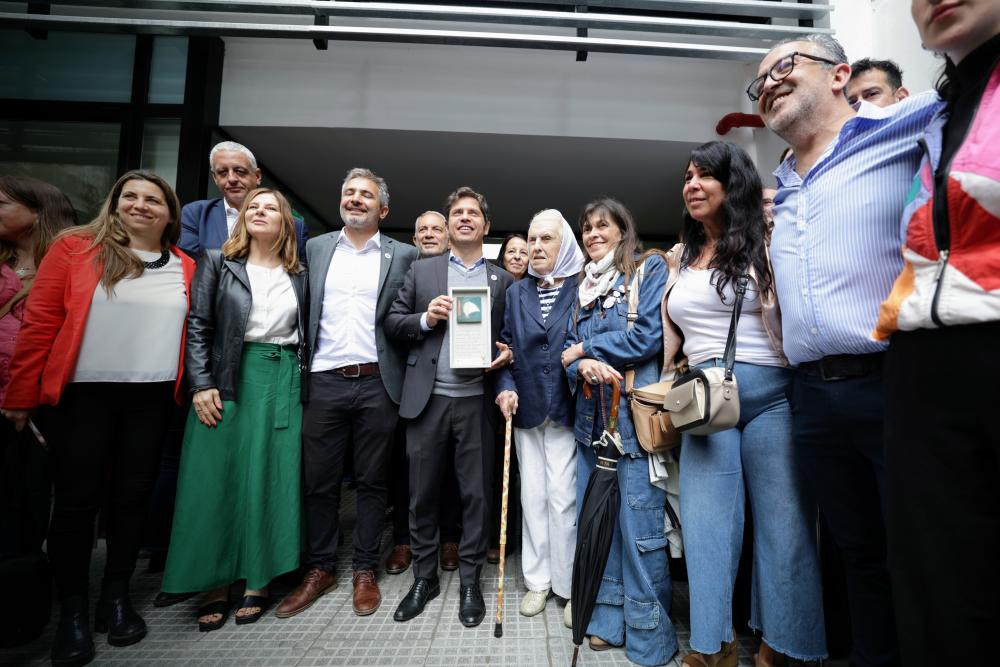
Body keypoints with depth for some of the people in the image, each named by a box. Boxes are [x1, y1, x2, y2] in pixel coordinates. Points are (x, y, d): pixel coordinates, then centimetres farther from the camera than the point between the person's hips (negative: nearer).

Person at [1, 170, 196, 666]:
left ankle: (116, 596, 27)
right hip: (82, 394, -2)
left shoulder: (184, 268, 6)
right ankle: (72, 609, 24)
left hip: (151, 398, 2)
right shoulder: (75, 248, 0)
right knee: (76, 500, 6)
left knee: (132, 497, 10)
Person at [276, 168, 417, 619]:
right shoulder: (316, 248, 12)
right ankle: (319, 569, 28)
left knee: (372, 481, 9)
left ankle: (365, 570, 26)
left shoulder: (403, 255, 5)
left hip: (377, 383, -2)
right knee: (318, 481, 10)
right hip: (325, 381, 2)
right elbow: (304, 309, 11)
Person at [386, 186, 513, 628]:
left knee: (476, 494, 8)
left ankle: (470, 579, 27)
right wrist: (425, 318, -10)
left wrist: (506, 353, -9)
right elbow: (392, 321, 7)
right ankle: (424, 577, 30)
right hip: (428, 399, 1)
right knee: (422, 493, 11)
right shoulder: (421, 270, 10)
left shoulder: (503, 281, 10)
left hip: (477, 401, 0)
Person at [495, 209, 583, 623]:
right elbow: (506, 345, 9)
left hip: (566, 410, -4)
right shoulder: (517, 292, 10)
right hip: (526, 410, 4)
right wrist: (506, 387, -3)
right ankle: (538, 580, 27)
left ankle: (569, 584, 21)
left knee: (563, 498, 1)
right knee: (532, 497, 12)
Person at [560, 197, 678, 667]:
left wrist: (584, 349, -5)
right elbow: (570, 348, 13)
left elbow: (649, 335, -13)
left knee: (640, 528, 0)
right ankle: (610, 618, 30)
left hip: (636, 414, -6)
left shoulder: (651, 269, 0)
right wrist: (582, 364, -11)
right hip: (592, 414, 6)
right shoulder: (583, 285, 17)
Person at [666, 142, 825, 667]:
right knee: (706, 522, 5)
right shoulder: (679, 258, 16)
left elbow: (784, 320, -7)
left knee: (783, 522, 6)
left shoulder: (764, 244, 3)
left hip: (769, 393, -3)